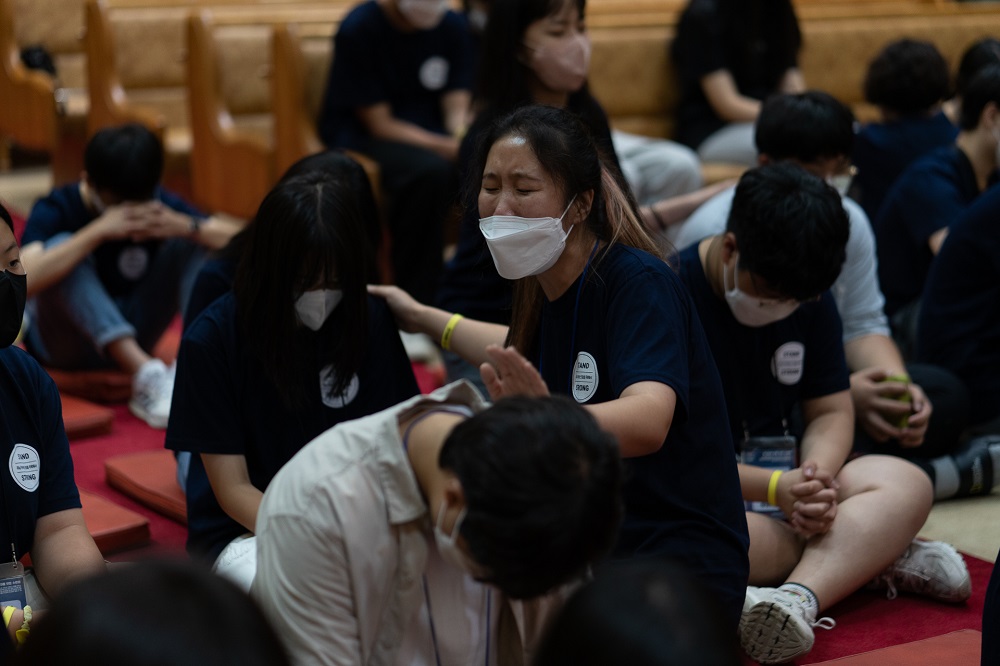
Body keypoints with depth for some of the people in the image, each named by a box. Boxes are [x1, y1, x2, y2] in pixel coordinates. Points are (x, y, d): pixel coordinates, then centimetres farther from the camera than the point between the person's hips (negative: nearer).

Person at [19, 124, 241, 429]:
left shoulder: (158, 204, -10)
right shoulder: (55, 210, -19)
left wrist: (185, 226, -33)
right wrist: (98, 231, -41)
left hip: (130, 334, 4)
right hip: (65, 344, -3)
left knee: (193, 242, -13)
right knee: (61, 246, -32)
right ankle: (146, 376, -42)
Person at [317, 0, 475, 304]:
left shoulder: (452, 26, 0)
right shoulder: (358, 29, -15)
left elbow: (457, 108, -2)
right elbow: (379, 124, -17)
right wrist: (449, 148, -29)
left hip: (431, 133, 5)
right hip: (360, 133, -5)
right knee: (430, 169, -36)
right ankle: (416, 294, -26)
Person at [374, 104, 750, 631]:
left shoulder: (638, 282, -16)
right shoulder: (548, 291, 8)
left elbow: (648, 421, -35)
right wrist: (423, 318, 43)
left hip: (682, 564, -8)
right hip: (587, 547, 8)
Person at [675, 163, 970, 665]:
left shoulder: (809, 298, 8)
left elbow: (830, 412, 9)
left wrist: (817, 476, -15)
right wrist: (775, 489, -27)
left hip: (785, 481, 6)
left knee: (907, 485, -18)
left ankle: (797, 598, -40)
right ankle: (870, 554, -28)